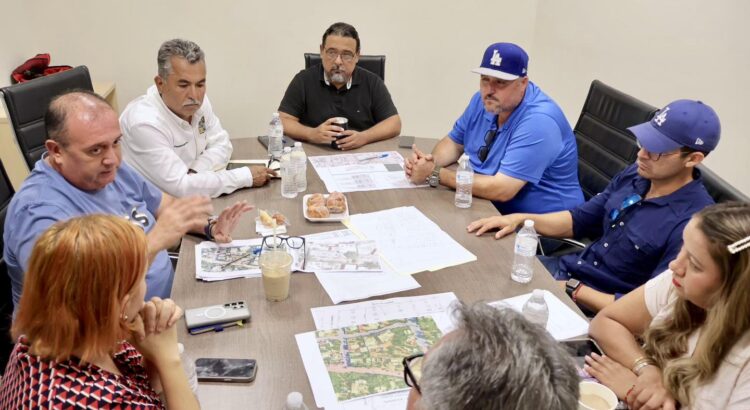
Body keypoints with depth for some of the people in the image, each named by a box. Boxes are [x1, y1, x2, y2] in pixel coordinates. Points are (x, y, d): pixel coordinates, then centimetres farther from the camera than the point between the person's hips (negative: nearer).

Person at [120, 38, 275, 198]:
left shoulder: (198, 101, -5)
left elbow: (221, 144, 3)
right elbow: (180, 187, -26)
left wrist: (193, 173, -16)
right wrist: (247, 176, -22)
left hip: (189, 200, 7)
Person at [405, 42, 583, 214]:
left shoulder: (539, 121, -26)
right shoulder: (484, 100, -1)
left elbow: (501, 190, -31)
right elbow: (454, 142, 12)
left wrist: (435, 175, -25)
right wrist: (431, 162, -11)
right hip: (490, 208, 7)